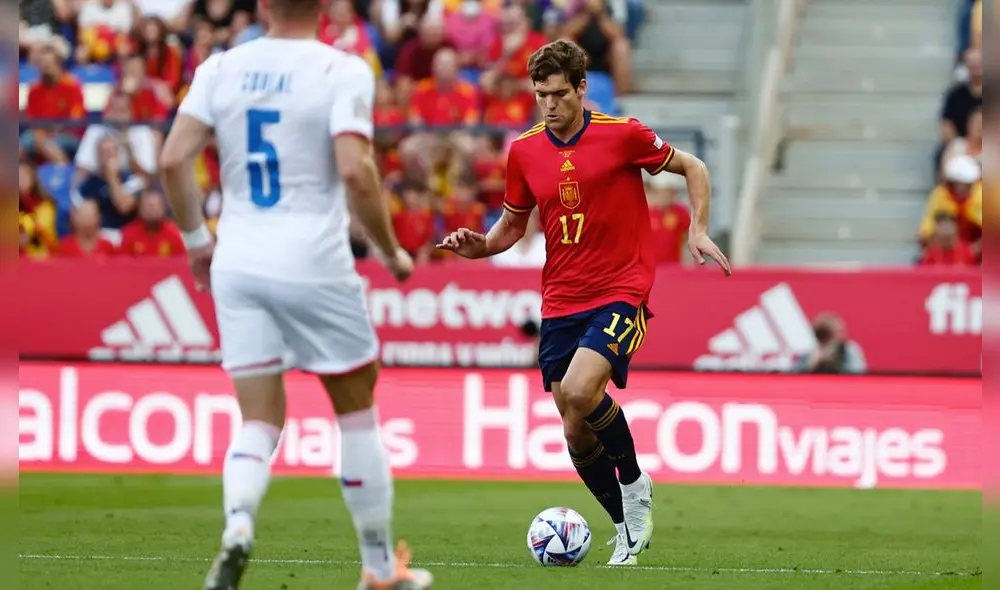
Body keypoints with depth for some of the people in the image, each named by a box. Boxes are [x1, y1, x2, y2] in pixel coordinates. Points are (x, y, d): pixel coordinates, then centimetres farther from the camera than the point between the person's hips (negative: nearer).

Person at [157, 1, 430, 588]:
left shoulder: (221, 67, 4)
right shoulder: (341, 71, -8)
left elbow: (174, 160, -2)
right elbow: (354, 170, -19)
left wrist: (198, 239, 12)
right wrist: (392, 252, -5)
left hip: (237, 262, 3)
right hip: (313, 261, -3)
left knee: (260, 419, 9)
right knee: (357, 410, 14)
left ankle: (238, 524, -22)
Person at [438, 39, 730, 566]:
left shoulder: (622, 135, -7)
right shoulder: (524, 151, 5)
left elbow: (691, 168, 7)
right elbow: (513, 223, 17)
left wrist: (698, 231, -6)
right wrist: (479, 246, -3)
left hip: (620, 294, -5)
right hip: (560, 302, 5)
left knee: (580, 391, -28)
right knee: (576, 431, 1)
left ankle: (634, 482, -3)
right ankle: (627, 528, 21)